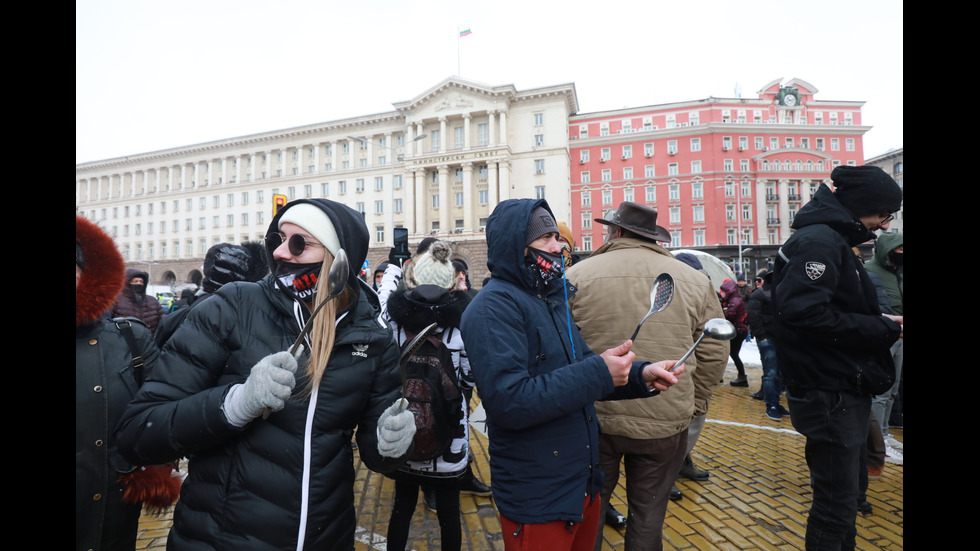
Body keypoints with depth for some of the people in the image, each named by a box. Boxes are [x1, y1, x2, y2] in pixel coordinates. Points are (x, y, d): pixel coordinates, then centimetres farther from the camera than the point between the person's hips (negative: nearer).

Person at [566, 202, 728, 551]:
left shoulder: (577, 276, -8)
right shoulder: (694, 280, 1)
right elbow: (714, 354, 4)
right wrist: (690, 405, 14)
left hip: (594, 418, -1)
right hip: (667, 422, 2)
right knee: (649, 514, 21)